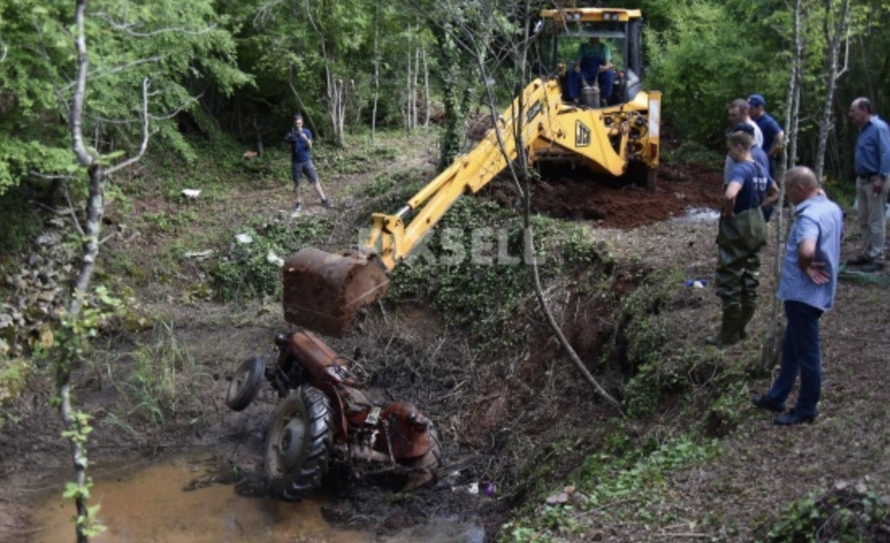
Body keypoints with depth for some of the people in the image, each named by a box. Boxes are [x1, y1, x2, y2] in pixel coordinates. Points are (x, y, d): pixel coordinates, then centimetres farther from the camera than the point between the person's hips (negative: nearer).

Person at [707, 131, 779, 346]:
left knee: (729, 282, 1)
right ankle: (741, 328, 25)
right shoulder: (761, 170, 8)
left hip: (737, 231, -9)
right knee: (750, 281, 14)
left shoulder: (741, 170, -20)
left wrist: (728, 212, -21)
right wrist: (756, 207, 14)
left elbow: (730, 194, -39)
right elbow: (775, 194, 24)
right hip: (756, 227, 9)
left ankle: (729, 334, 7)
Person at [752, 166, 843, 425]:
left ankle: (806, 409, 18)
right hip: (814, 291, 10)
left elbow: (806, 250, -42)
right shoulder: (832, 208, 6)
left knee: (806, 352, 4)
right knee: (791, 346, 21)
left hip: (804, 293, -10)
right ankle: (776, 397, 34)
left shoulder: (809, 216, -25)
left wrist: (804, 267, -23)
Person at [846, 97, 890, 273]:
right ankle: (867, 254, 23)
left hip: (875, 181, -9)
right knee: (863, 221, 14)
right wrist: (859, 178, 17)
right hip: (862, 180, 10)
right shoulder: (863, 128, 13)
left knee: (876, 222, -5)